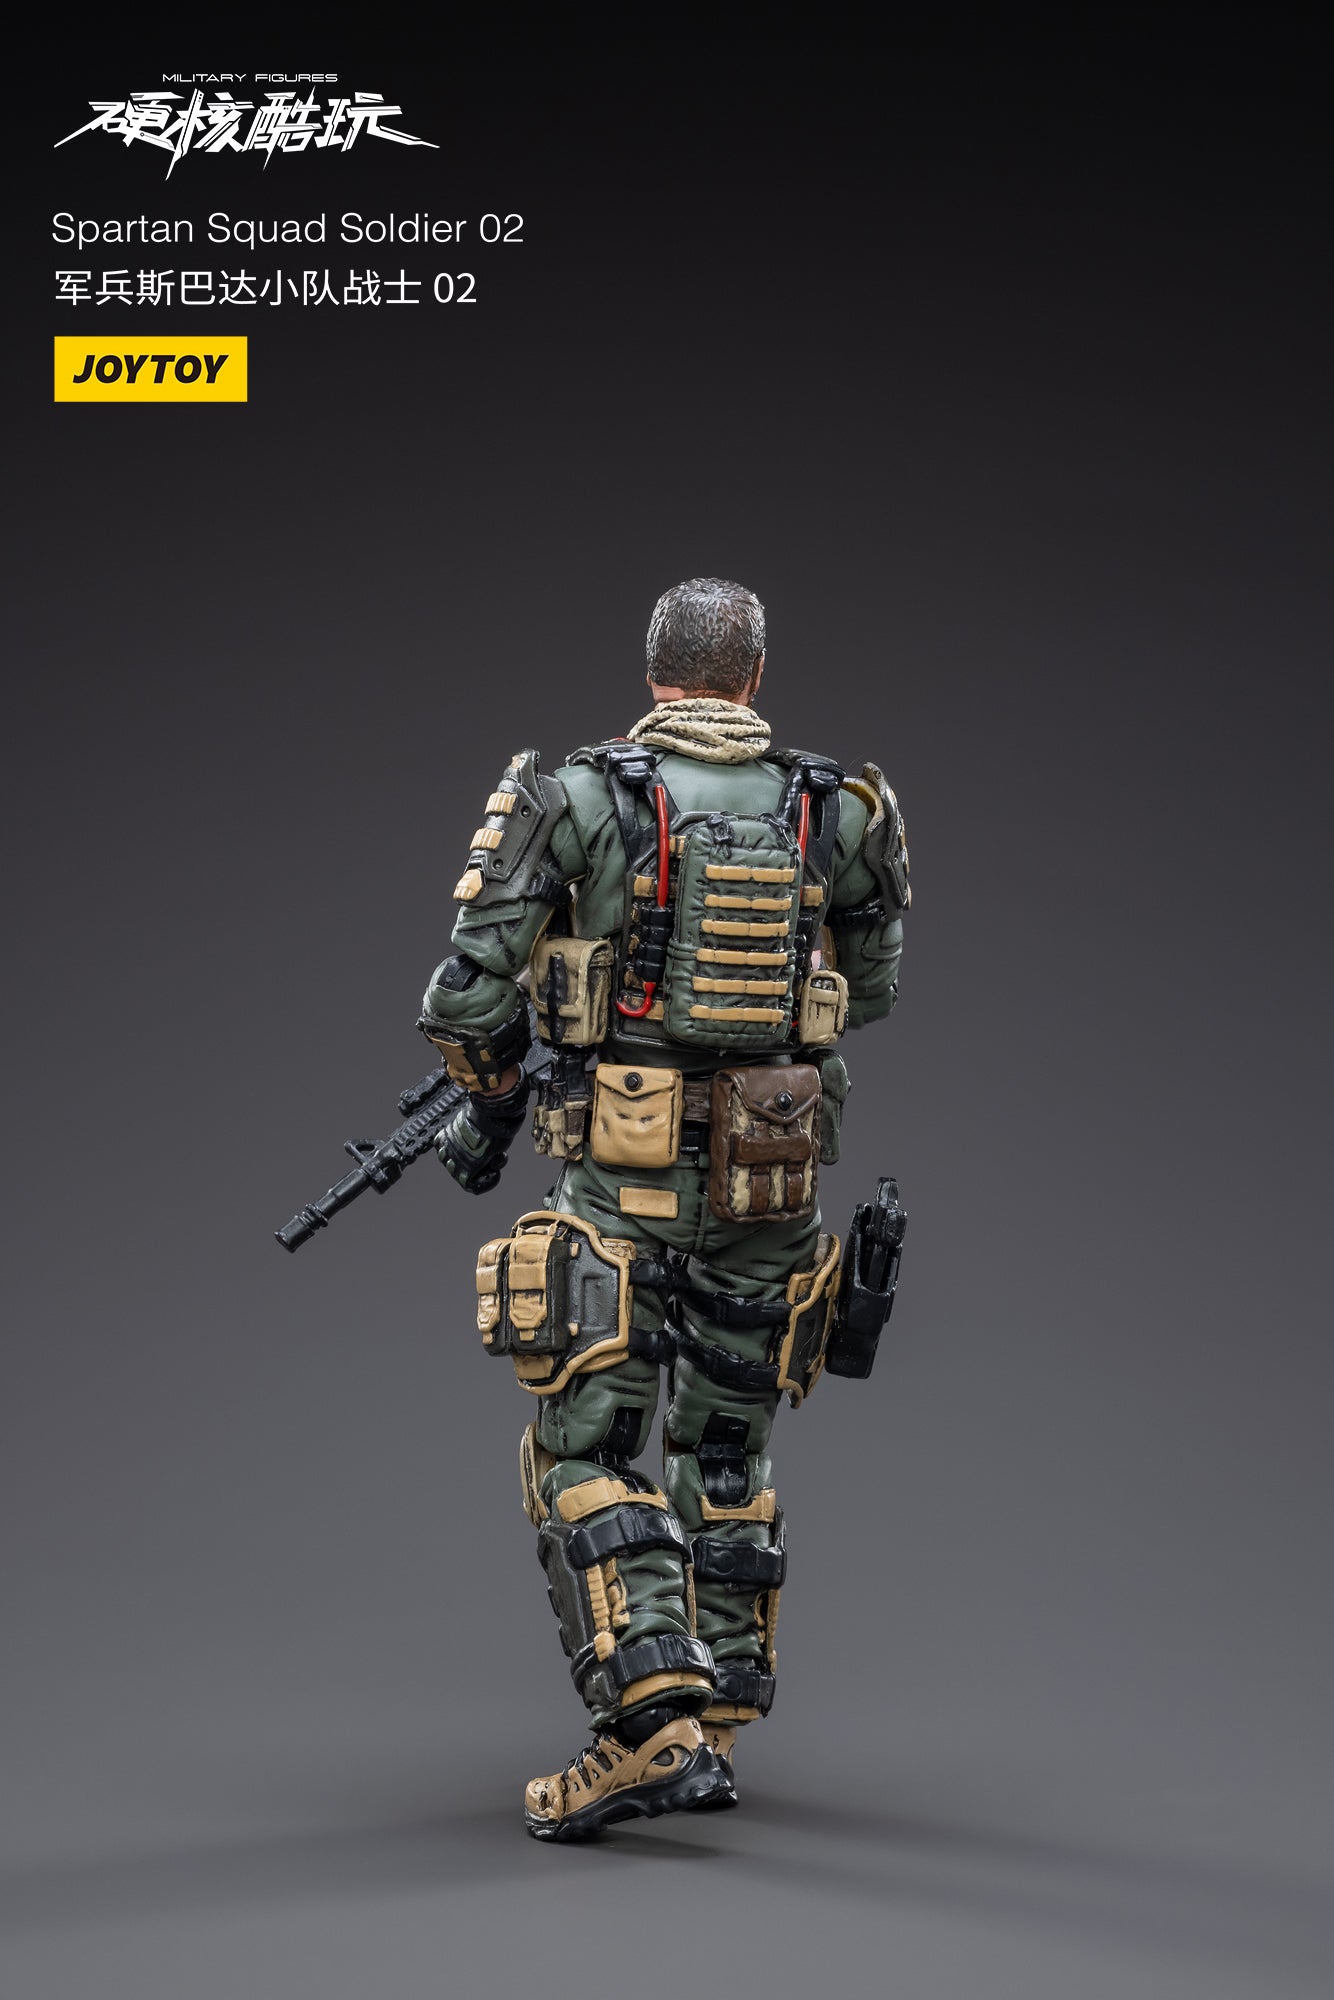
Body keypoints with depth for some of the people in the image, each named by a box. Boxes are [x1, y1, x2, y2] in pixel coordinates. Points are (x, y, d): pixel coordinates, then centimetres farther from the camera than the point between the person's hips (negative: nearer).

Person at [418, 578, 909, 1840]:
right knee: (726, 1451, 17)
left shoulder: (584, 799, -6)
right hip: (773, 1179, 4)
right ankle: (718, 1718, 22)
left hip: (625, 1178, -4)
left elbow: (470, 992, -8)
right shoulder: (833, 812, 3)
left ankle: (654, 1723, -16)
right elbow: (868, 991, 17)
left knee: (587, 1451, -1)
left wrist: (492, 1099, 11)